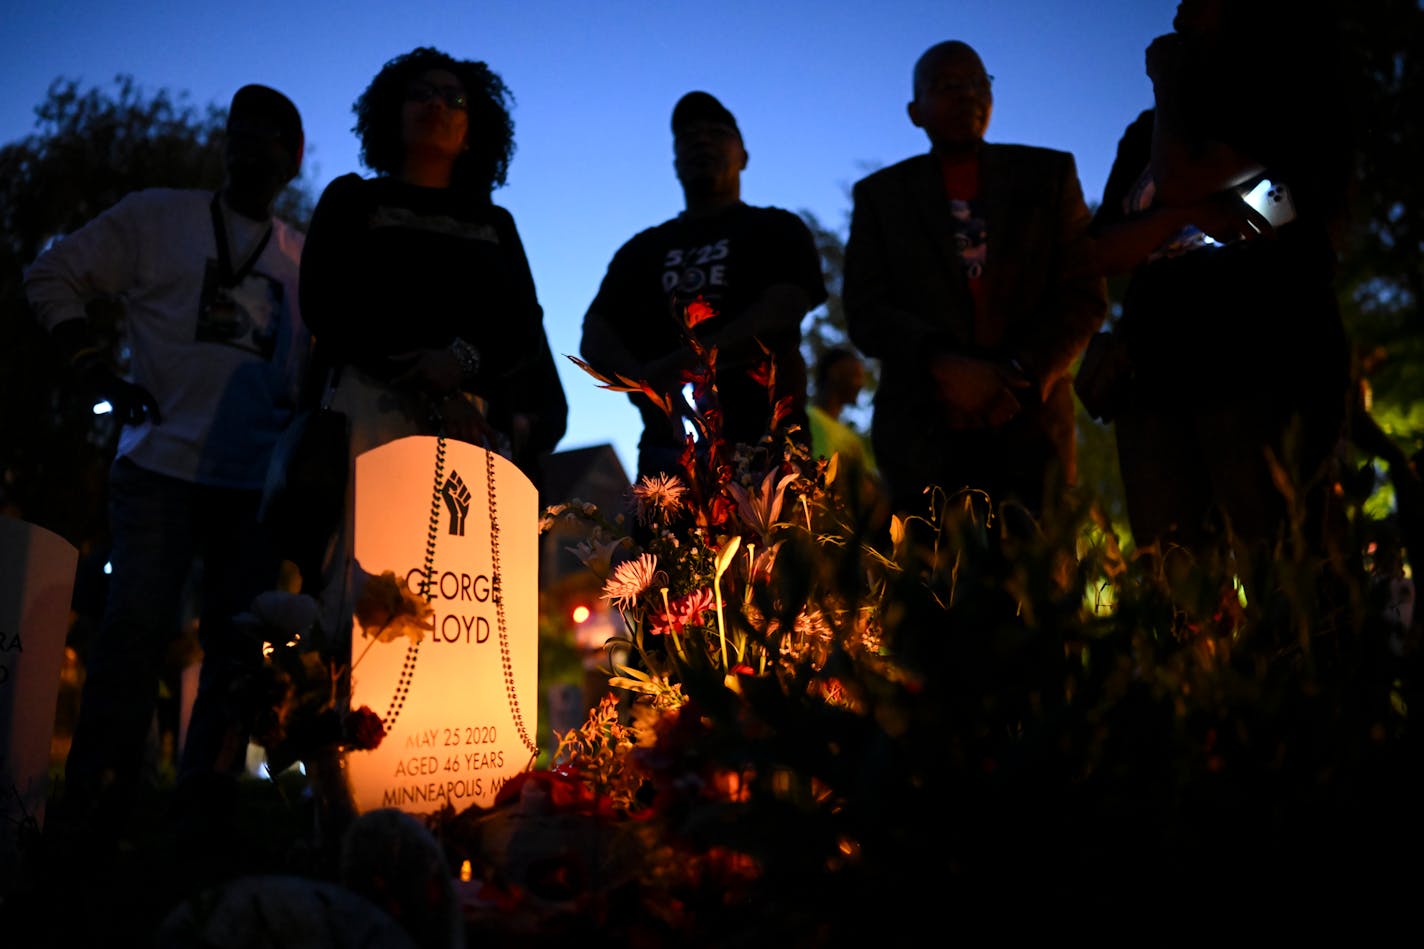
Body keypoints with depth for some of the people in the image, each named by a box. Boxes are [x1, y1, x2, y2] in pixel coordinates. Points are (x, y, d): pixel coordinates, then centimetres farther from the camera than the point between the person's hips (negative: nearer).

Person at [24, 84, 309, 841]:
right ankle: (93, 814, 2)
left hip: (259, 481, 3)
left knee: (238, 645, 3)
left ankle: (204, 814, 14)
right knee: (137, 628, -8)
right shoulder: (156, 217, 8)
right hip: (162, 464, -2)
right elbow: (52, 277, 8)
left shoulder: (305, 260, 14)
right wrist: (99, 374, -4)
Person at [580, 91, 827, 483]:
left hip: (761, 439, -2)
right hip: (669, 445, 3)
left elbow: (780, 314, -4)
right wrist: (642, 380, -12)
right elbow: (595, 337, 11)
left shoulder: (776, 229, 14)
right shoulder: (643, 249, 23)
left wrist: (675, 366, -13)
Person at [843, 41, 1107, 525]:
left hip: (1030, 429, 1)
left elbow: (1084, 295, 7)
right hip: (924, 435, 0)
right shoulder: (880, 194, 13)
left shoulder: (1048, 174, 14)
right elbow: (866, 311, 3)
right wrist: (945, 366, -15)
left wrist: (1018, 376, -9)